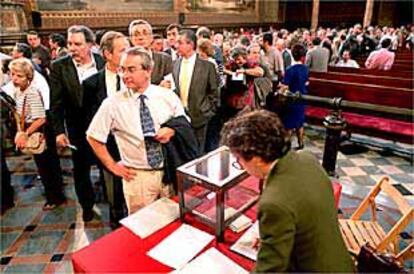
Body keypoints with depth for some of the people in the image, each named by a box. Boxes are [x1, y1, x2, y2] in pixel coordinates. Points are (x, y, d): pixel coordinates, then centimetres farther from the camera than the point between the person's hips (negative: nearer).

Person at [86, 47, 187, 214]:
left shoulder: (168, 96, -3)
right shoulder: (112, 104, -7)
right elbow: (93, 137, 3)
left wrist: (173, 130, -11)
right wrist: (113, 166, 2)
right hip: (137, 176, -1)